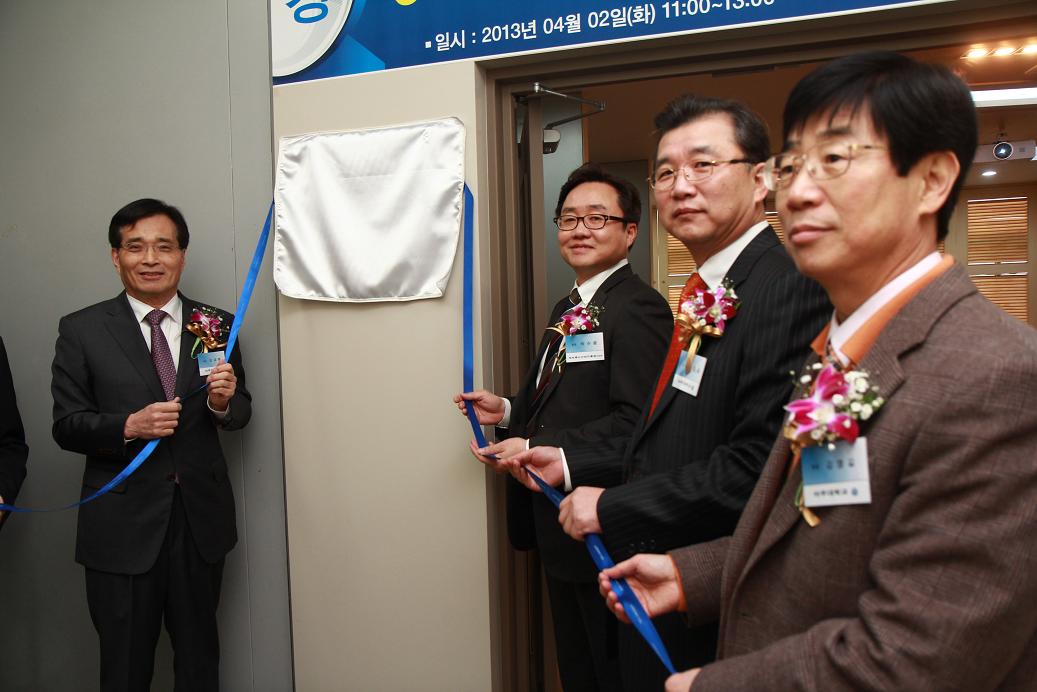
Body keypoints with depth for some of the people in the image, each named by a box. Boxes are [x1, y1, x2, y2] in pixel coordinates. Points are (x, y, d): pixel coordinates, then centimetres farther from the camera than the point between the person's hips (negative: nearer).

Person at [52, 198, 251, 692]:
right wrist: (129, 426, -20)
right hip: (122, 524, -2)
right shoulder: (81, 331, -2)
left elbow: (241, 412, 7)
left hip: (202, 520, 2)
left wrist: (223, 403, -15)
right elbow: (66, 426, -2)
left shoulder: (217, 326, 2)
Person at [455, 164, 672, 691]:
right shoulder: (566, 309, 13)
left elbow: (633, 421, -27)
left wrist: (537, 449, -26)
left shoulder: (638, 308, -19)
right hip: (558, 525, 9)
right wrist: (506, 412, 3)